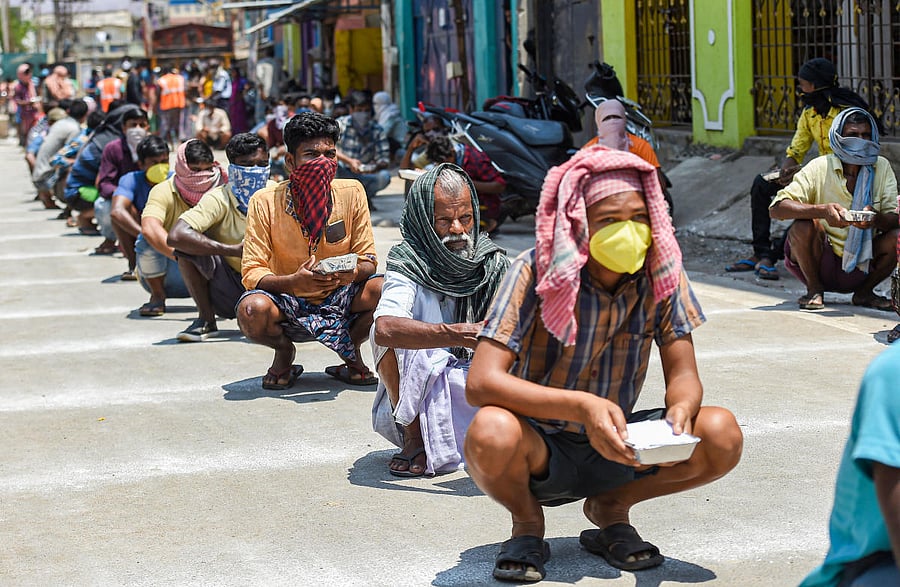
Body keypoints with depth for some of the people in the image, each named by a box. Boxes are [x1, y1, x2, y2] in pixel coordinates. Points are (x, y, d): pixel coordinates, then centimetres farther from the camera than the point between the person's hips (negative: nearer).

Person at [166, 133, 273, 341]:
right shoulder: (219, 199, -15)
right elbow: (176, 236, -31)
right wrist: (233, 250, -32)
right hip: (228, 290, -1)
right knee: (189, 241, -23)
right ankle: (206, 320, -9)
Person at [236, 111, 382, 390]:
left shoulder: (351, 192, -7)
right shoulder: (265, 202, -12)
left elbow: (368, 260, -2)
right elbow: (252, 273, -15)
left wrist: (353, 272, -28)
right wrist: (295, 281, -35)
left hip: (339, 300, 2)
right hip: (289, 305, -2)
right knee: (252, 310, -35)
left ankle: (352, 354, 4)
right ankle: (284, 352, 3)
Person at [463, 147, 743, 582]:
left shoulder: (660, 273, -9)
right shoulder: (536, 273, -20)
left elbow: (683, 375, -5)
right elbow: (481, 382, -27)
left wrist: (681, 409, -31)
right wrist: (582, 406, -40)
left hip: (614, 448, 3)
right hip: (542, 450, -3)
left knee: (721, 436, -21)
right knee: (491, 434, -37)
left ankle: (610, 506, 6)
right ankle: (527, 522, -1)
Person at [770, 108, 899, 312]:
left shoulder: (881, 168, -3)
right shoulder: (819, 168, -10)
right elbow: (777, 208, -20)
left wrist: (876, 219, -34)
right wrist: (822, 210, -37)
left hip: (862, 267, 3)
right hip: (822, 263, -2)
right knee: (803, 226, -30)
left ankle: (864, 292, 4)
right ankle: (814, 290, -4)